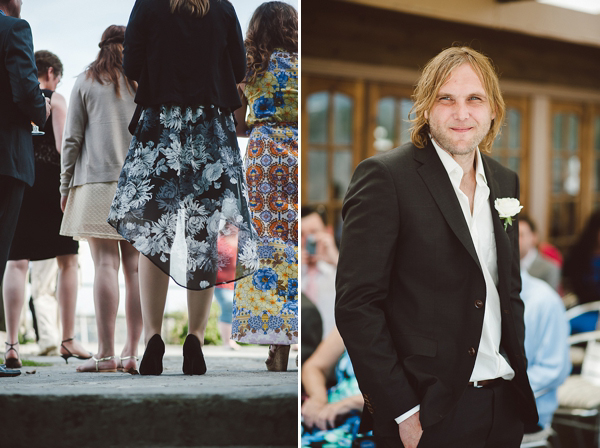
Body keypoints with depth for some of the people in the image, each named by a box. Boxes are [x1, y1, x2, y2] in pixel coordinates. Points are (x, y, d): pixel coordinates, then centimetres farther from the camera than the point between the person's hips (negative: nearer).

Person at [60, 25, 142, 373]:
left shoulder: (86, 83, 8)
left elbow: (72, 139, 4)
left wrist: (66, 186, 9)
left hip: (97, 181, -2)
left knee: (106, 262, -8)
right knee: (135, 266, 0)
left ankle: (106, 353, -14)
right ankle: (132, 352, -2)